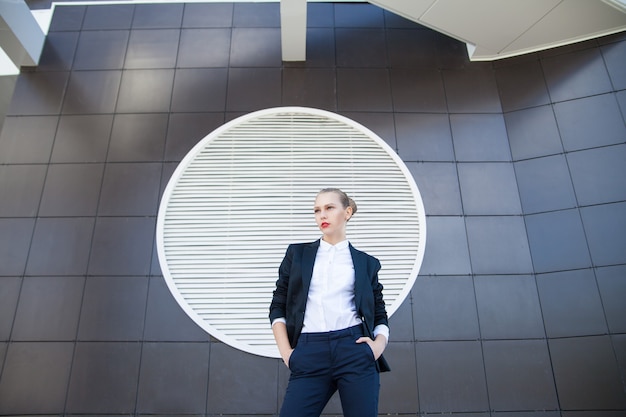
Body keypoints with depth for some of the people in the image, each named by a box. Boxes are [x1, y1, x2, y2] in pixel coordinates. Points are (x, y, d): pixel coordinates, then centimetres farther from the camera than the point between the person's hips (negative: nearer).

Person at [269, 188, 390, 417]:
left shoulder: (366, 262, 12)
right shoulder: (297, 253, 13)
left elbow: (380, 314, 15)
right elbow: (278, 306, 11)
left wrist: (379, 343, -5)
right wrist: (285, 351, -1)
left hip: (355, 351, 0)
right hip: (309, 354, 1)